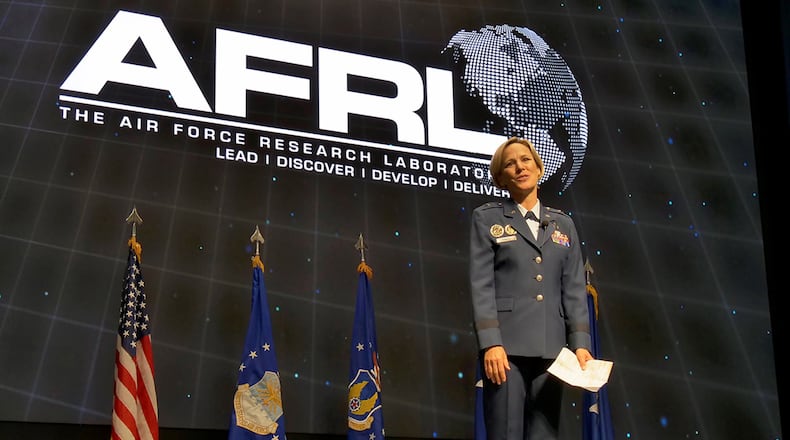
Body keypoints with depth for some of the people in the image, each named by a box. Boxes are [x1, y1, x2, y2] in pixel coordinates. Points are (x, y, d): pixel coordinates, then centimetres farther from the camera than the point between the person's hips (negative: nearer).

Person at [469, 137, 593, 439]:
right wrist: (490, 343, -13)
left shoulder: (563, 224, 16)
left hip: (550, 347, 3)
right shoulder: (487, 218, 6)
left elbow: (574, 290, 11)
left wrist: (580, 344, 0)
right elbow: (481, 285, -3)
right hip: (507, 345, -3)